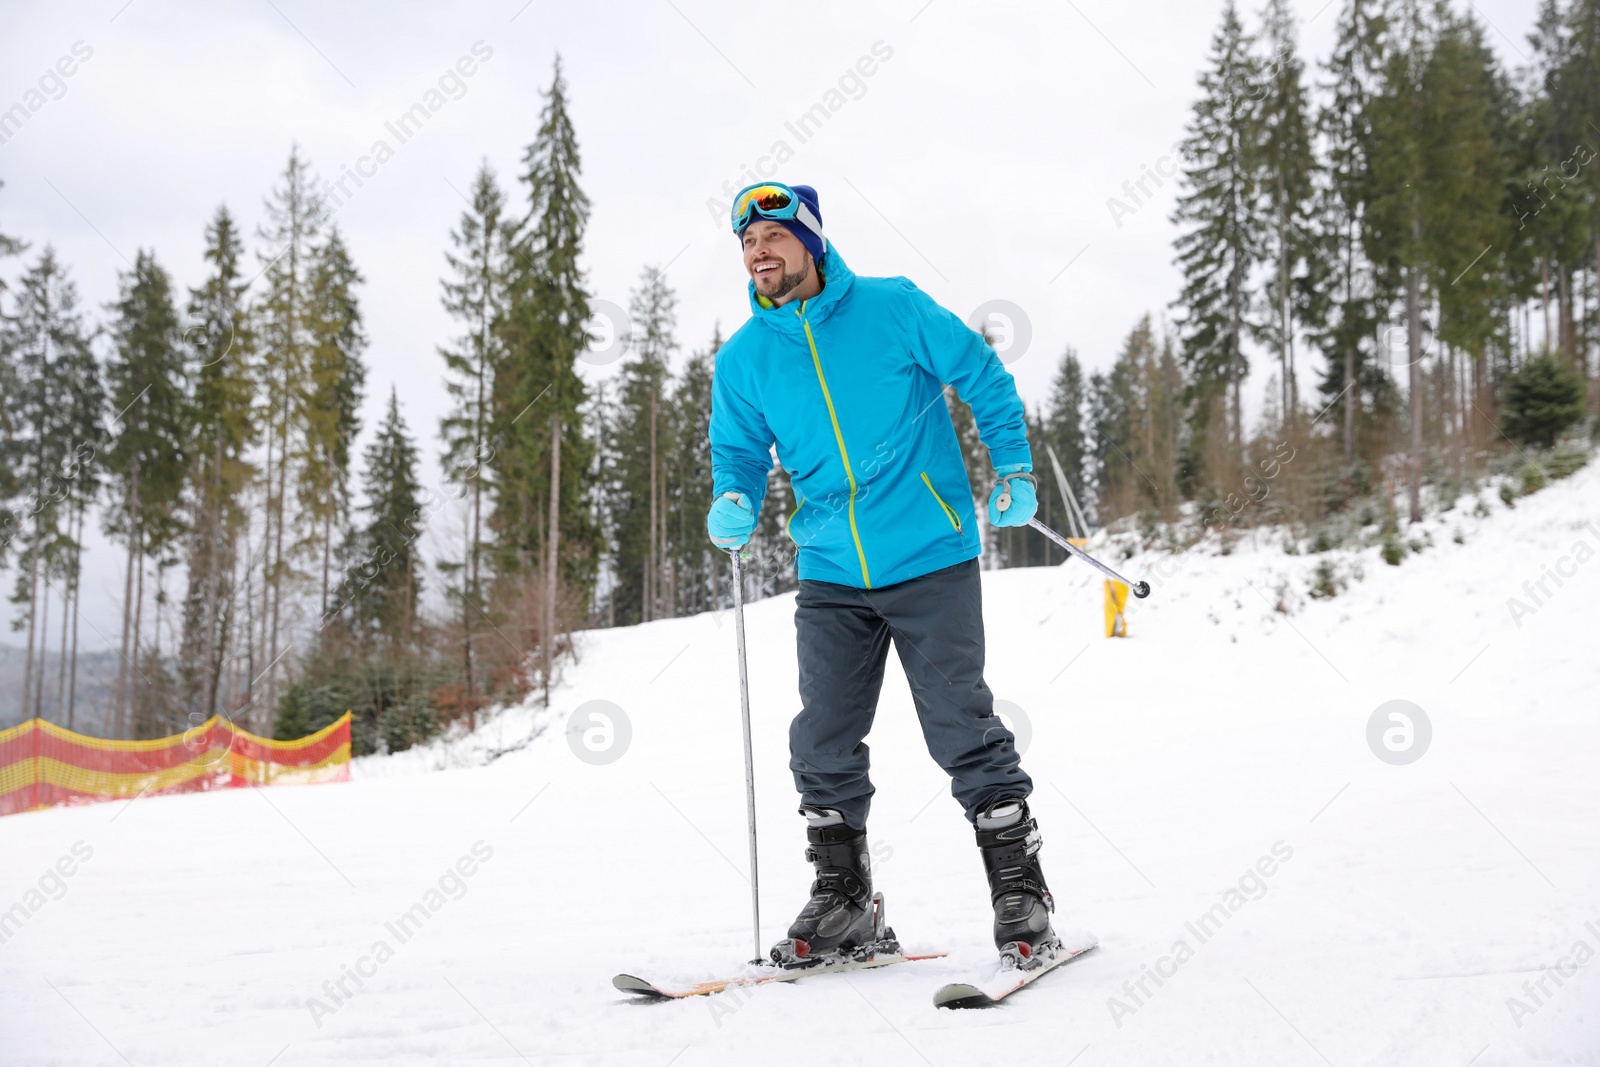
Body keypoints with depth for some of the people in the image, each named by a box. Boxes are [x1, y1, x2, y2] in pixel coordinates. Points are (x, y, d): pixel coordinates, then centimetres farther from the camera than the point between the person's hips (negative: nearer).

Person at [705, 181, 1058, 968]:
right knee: (823, 744, 3)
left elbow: (984, 377, 5)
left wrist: (1013, 472, 4)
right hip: (830, 578, 4)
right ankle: (842, 901, 18)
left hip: (931, 559, -4)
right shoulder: (743, 358, 5)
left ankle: (1020, 893, 10)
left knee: (963, 732, -3)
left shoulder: (894, 309, -4)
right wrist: (734, 504, -9)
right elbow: (739, 453, 13)